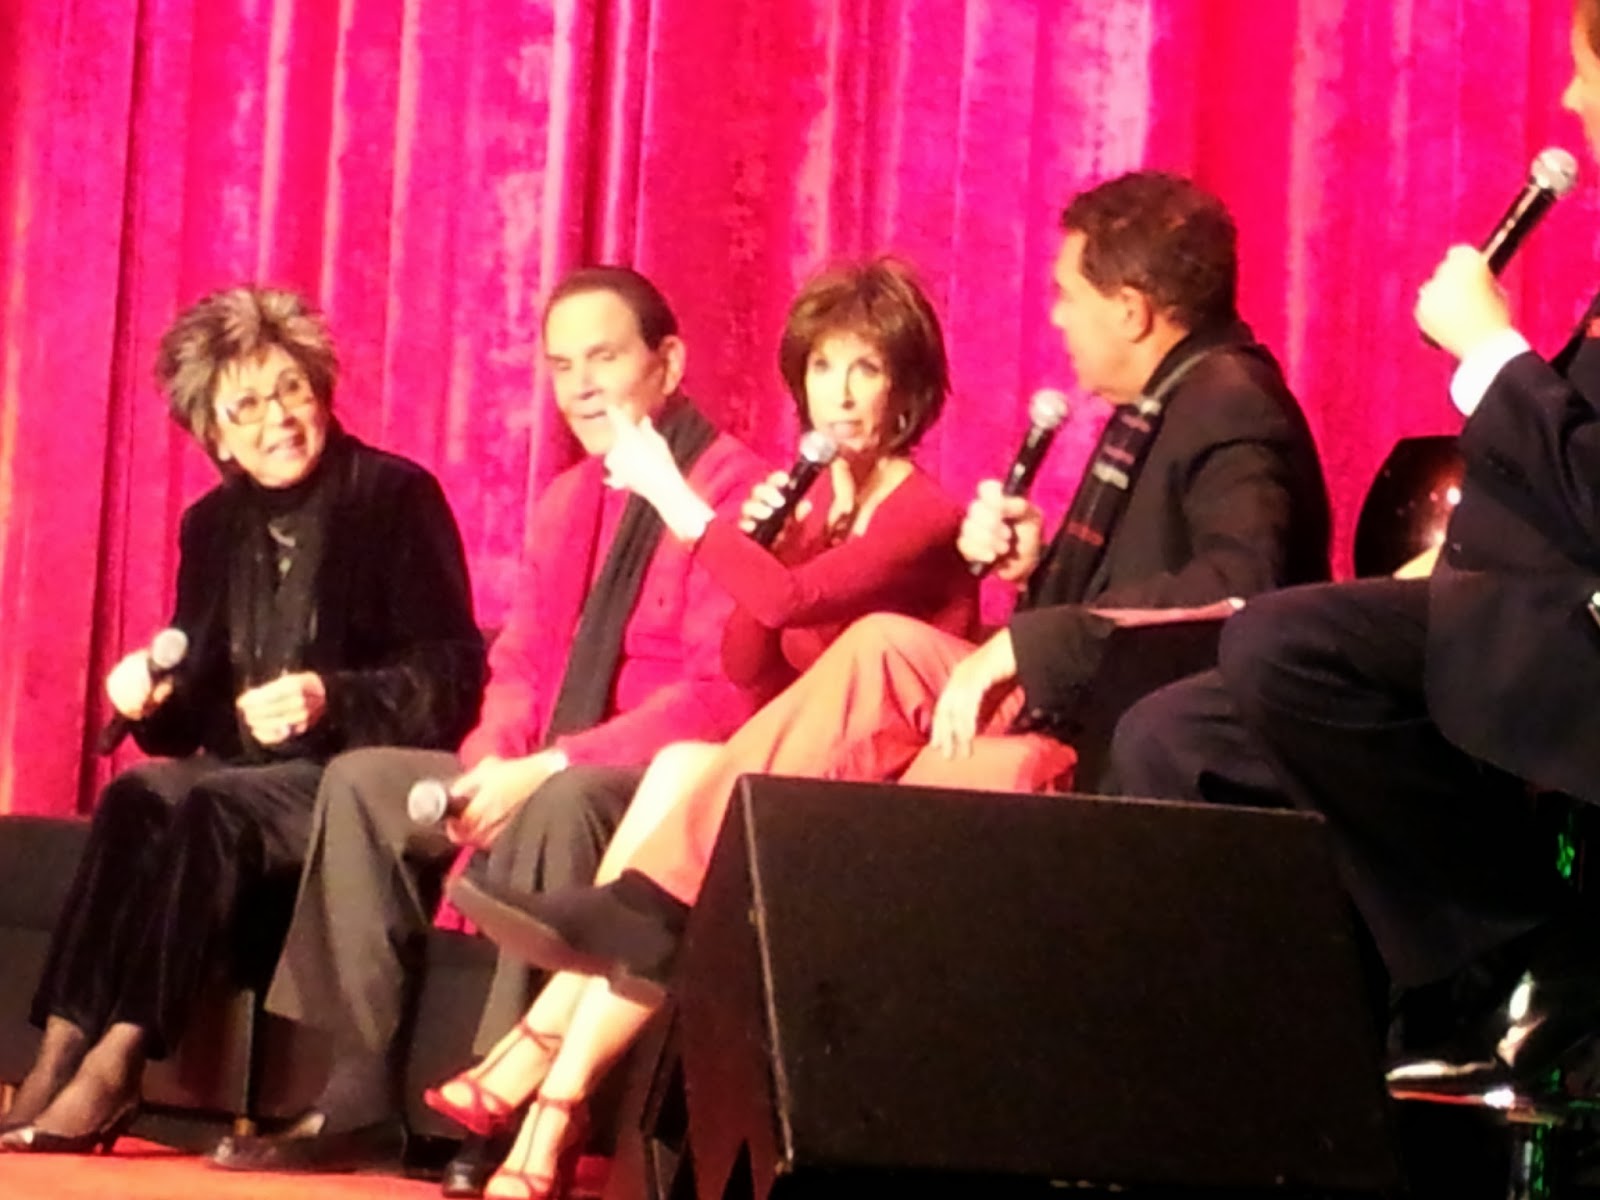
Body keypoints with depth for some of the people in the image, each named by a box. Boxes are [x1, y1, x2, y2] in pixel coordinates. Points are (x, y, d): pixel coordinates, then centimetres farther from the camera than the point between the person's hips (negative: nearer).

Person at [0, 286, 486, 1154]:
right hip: (240, 771, 5)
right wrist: (153, 697, -9)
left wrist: (332, 698, -22)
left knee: (209, 812, -33)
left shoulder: (398, 499, -2)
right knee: (136, 797, -28)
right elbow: (195, 714, 14)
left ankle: (114, 1065, -38)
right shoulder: (213, 526, 14)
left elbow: (451, 681, -7)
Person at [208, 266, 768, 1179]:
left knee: (562, 806, -38)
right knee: (363, 780, -5)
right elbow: (520, 665, 16)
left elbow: (722, 695, -19)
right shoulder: (566, 502, 16)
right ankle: (358, 1096, -9)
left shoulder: (733, 488, -11)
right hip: (543, 780, 9)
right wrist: (492, 763, -7)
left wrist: (549, 767, -23)